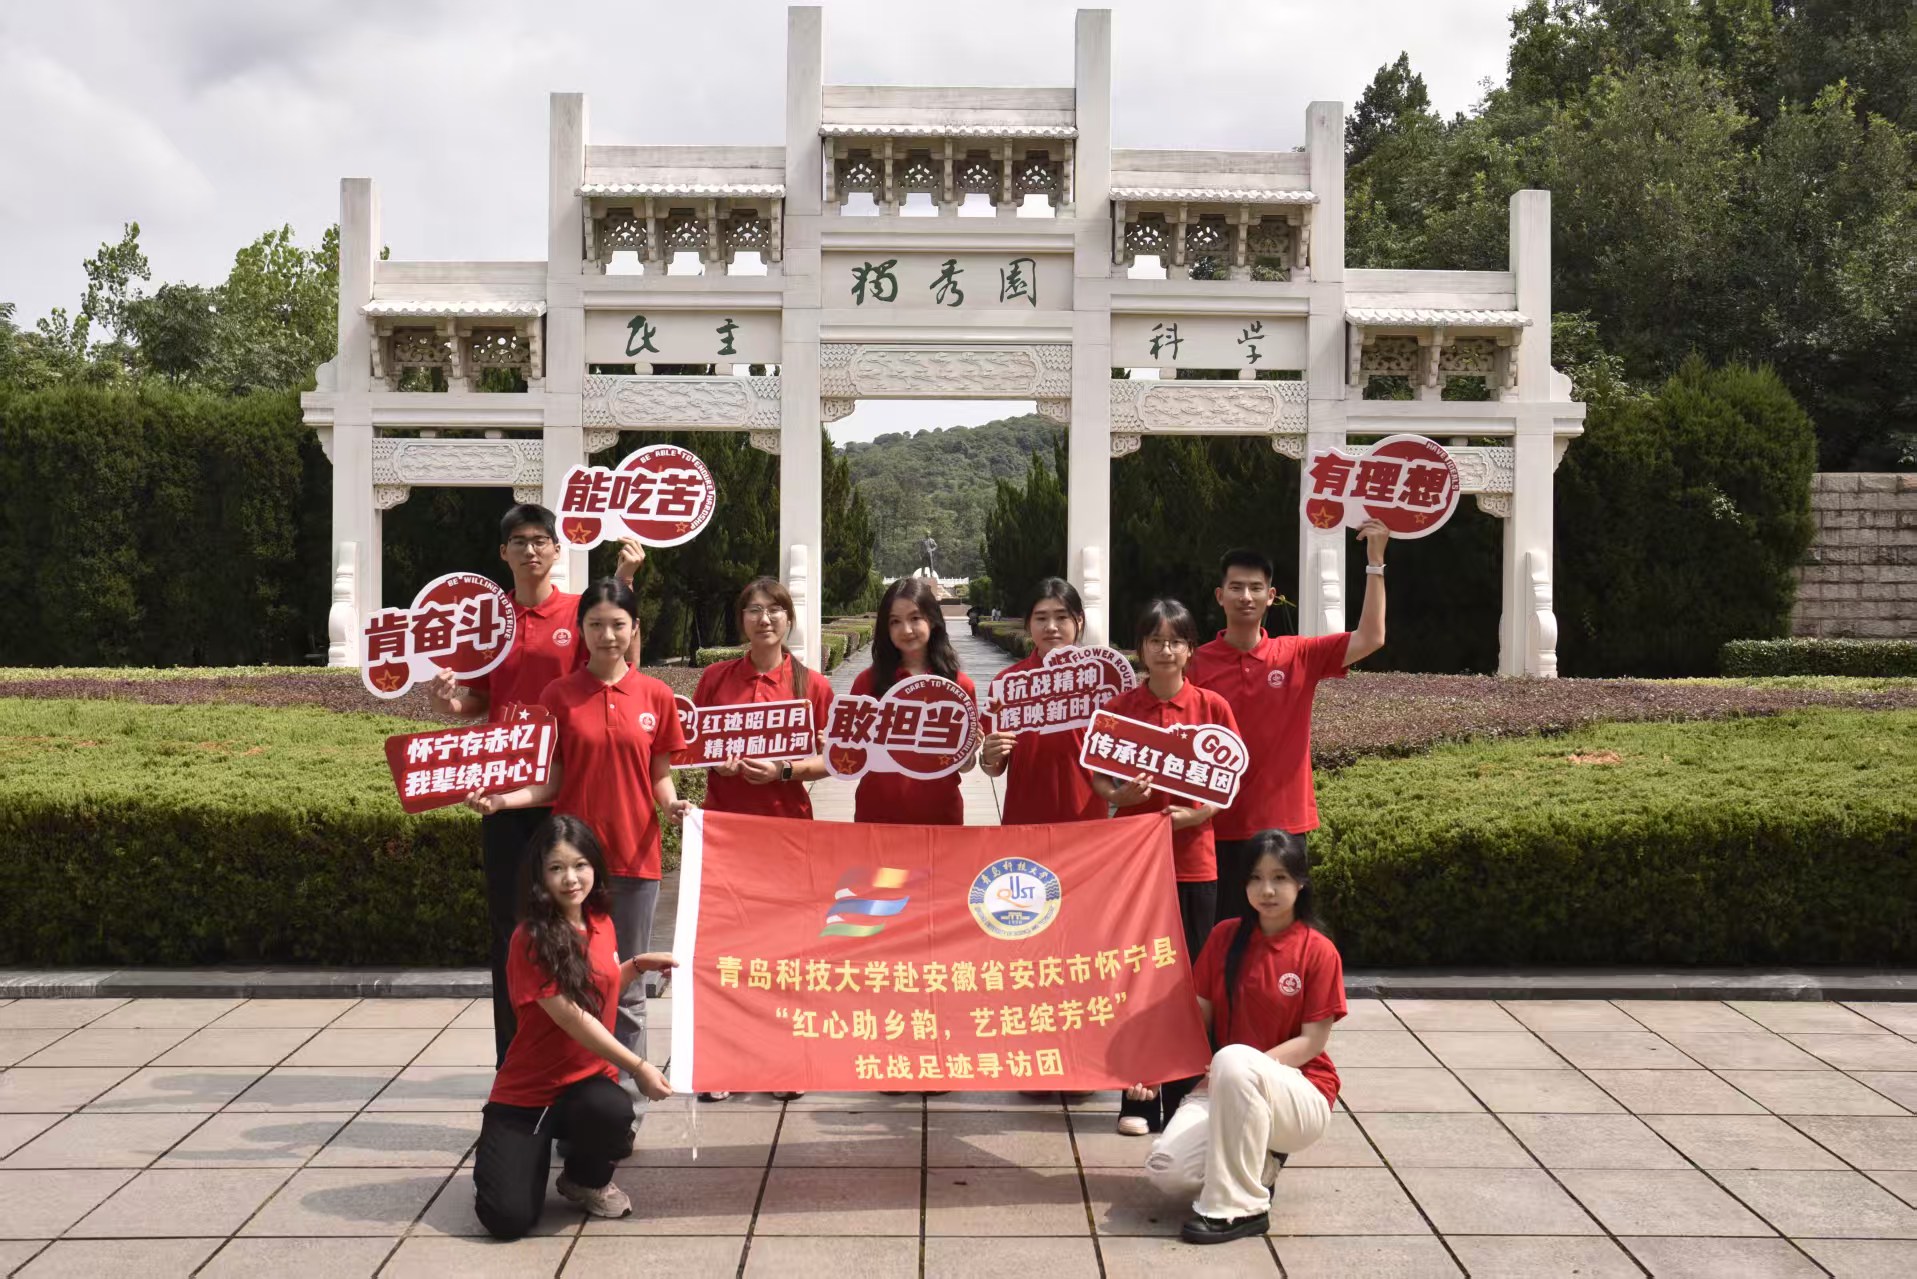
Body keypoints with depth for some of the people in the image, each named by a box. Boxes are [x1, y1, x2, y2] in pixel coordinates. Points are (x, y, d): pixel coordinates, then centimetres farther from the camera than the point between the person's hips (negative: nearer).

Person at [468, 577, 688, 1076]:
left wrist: (670, 803, -13)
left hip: (634, 856, 0)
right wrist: (503, 799, -15)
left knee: (627, 987, 7)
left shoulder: (656, 696, 2)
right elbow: (551, 782, 1)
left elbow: (659, 777, 7)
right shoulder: (559, 694, 1)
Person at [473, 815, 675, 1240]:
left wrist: (637, 966, 1)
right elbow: (571, 1019, -22)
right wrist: (638, 1067, -22)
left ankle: (587, 1181, 3)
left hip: (587, 1080, 5)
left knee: (612, 1110, -33)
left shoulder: (600, 921, 2)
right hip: (527, 1091, -4)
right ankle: (495, 1156, 18)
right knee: (509, 1219, -19)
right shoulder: (531, 938, -19)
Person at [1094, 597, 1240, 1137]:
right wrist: (1120, 796, -16)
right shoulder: (1119, 708, 1)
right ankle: (1138, 1095, 10)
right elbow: (1100, 779, 6)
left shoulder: (1212, 707, 1)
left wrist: (1199, 813, -14)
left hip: (1193, 855, 0)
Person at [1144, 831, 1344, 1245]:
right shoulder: (1225, 936, 3)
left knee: (1234, 1059, -39)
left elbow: (1313, 1041, -10)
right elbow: (1197, 1015, 5)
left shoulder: (1319, 951, -9)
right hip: (1226, 1090, 4)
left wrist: (1243, 1069, -21)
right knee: (1167, 1170, -25)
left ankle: (1238, 1207, -24)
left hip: (1301, 1093, -4)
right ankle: (1256, 1164, 8)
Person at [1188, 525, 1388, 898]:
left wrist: (1375, 561, -12)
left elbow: (1370, 639, -7)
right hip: (1218, 828, -1)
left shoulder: (1298, 656, 2)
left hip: (1283, 826, 1)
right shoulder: (1197, 664, -2)